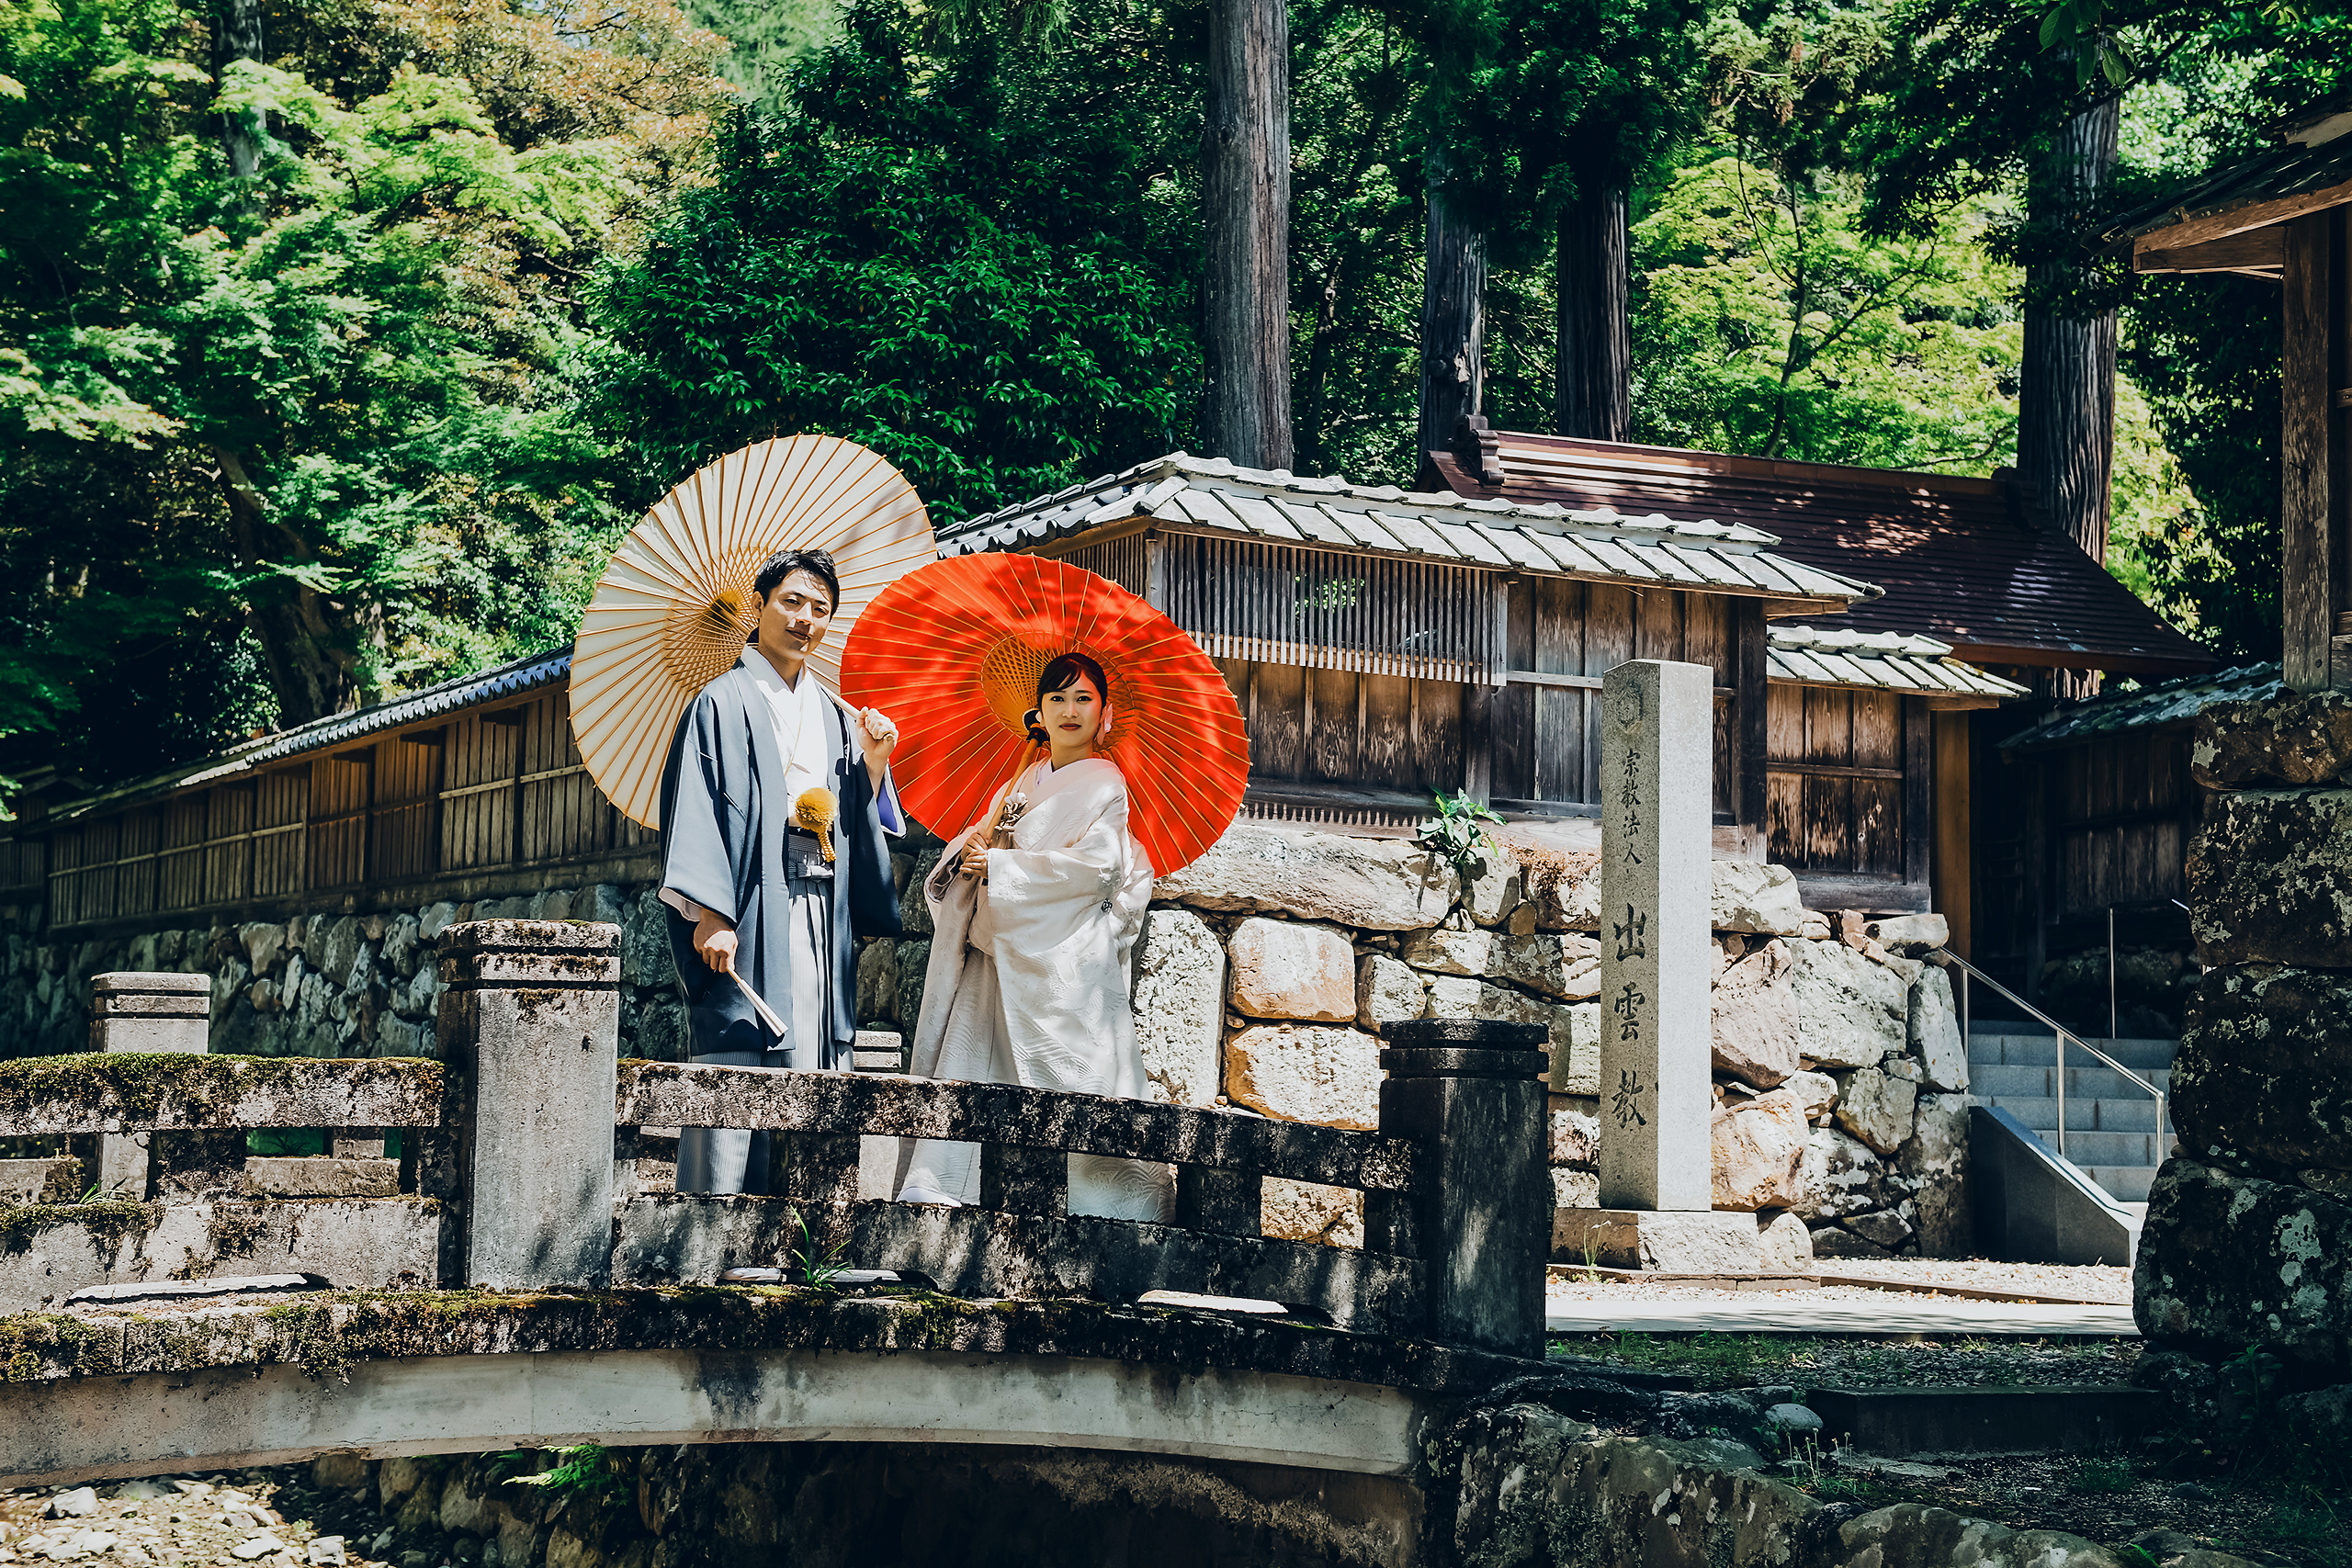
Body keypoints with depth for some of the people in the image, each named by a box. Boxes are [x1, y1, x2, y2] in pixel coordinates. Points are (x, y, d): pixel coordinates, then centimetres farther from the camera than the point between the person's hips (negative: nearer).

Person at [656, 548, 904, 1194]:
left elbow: (857, 829, 19)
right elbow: (694, 808, -8)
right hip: (751, 918, -6)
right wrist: (710, 911, -18)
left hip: (821, 922, 6)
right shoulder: (724, 704, 2)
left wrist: (873, 766, 2)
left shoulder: (832, 718, 21)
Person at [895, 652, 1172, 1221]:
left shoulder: (1104, 784, 0)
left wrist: (999, 865, -11)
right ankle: (932, 1192, -7)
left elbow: (1096, 865, -13)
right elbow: (976, 850, 19)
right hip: (996, 952, 6)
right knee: (964, 1065, -4)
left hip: (1064, 960, -6)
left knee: (1072, 1082, -10)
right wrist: (973, 843, -7)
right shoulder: (1020, 785, 21)